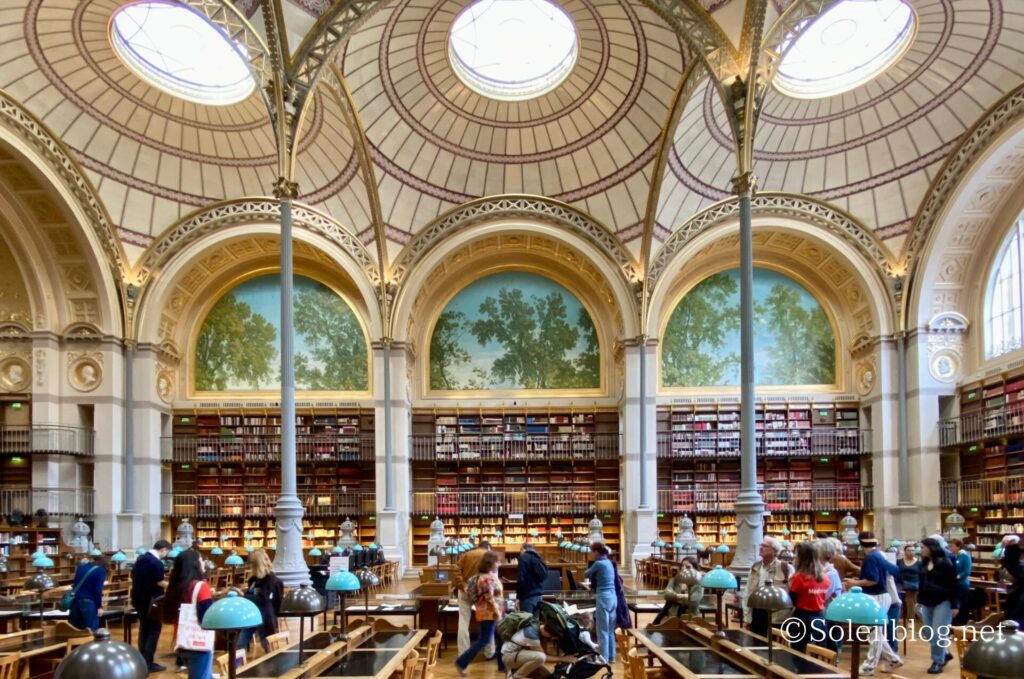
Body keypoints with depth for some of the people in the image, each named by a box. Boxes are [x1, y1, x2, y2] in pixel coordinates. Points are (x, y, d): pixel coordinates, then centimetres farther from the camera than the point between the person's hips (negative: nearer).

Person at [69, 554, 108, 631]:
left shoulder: (81, 567, 18)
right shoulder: (101, 571, -1)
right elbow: (98, 590, -10)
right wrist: (99, 606, -5)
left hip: (75, 600, 6)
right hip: (89, 602, -6)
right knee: (90, 630, -2)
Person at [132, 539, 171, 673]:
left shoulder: (140, 559, 9)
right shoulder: (157, 562, -19)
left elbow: (134, 577, 17)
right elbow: (160, 583, -18)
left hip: (138, 599, 9)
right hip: (150, 601, -9)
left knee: (144, 628, 15)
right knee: (154, 629, -1)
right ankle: (148, 662, -3)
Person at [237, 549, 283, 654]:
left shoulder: (271, 579, -13)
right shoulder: (254, 579, 11)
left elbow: (263, 599, -22)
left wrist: (244, 596, -25)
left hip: (265, 618, -7)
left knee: (267, 646, 6)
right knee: (239, 645, 3)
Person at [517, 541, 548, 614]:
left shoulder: (523, 557, -5)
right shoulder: (538, 558, 17)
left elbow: (521, 579, -11)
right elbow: (544, 577, 17)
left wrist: (518, 597, -6)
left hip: (528, 596, -7)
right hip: (539, 595, 7)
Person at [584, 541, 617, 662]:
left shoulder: (598, 563, -12)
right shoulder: (609, 562, 13)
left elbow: (586, 574, 1)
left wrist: (590, 571, 20)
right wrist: (593, 586, 18)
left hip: (604, 598, -8)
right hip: (613, 598, 8)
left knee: (602, 631, -2)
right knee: (610, 630, 15)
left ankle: (604, 658, 1)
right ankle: (611, 656, 20)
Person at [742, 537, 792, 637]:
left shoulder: (786, 568, -9)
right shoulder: (755, 567, 10)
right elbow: (748, 592, 12)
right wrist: (747, 617, 9)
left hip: (777, 617, -5)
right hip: (757, 613, 5)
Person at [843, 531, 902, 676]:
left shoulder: (870, 557, -19)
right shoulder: (878, 555, 11)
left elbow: (873, 580, -25)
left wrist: (854, 583, -15)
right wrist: (859, 579, 15)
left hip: (877, 598, -10)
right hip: (880, 596, 10)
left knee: (876, 633, -3)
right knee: (877, 632, 17)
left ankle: (869, 666, 3)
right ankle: (893, 659, 24)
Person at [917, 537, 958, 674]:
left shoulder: (945, 563, -10)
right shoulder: (924, 563, 9)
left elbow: (953, 585, -10)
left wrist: (954, 605, -11)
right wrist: (919, 601, 17)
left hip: (942, 602, -7)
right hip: (926, 603, 7)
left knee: (938, 634, -6)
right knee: (930, 634, 9)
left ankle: (938, 662, 4)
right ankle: (944, 655, 28)